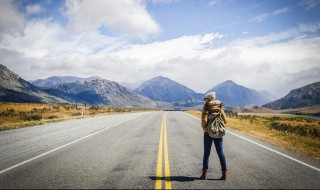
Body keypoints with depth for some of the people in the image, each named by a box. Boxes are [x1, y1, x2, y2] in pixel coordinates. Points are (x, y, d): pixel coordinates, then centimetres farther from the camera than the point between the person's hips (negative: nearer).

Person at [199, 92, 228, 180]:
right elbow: (225, 120, 3)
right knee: (220, 153, 8)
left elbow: (204, 121, -18)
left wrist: (204, 129, 2)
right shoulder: (220, 108, 3)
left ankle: (204, 174, 7)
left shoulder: (205, 109, -9)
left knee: (206, 153, 7)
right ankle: (224, 173, 6)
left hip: (208, 133, -3)